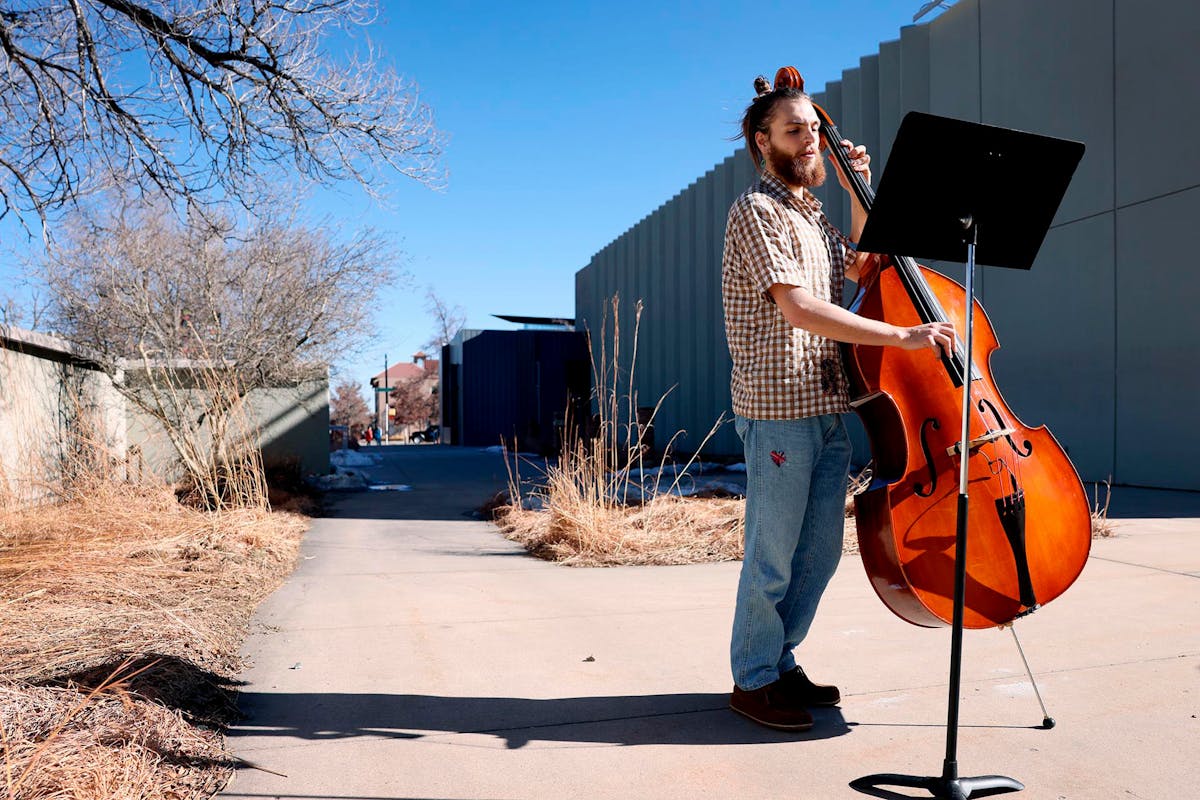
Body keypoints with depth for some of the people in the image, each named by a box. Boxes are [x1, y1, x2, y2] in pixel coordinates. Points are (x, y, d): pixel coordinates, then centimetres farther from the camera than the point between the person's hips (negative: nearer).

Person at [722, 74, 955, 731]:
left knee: (821, 549, 13)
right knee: (774, 553, 0)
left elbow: (862, 265, 30)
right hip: (779, 408, -9)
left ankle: (780, 662, 28)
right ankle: (753, 681, 16)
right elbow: (799, 308, -20)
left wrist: (858, 191, 18)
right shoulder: (757, 209, -9)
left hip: (827, 407, 9)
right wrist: (902, 336, -23)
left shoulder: (810, 214, 19)